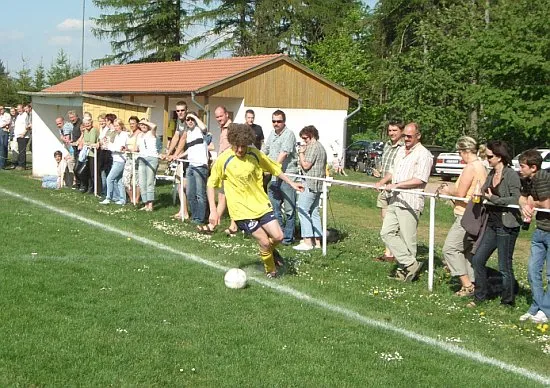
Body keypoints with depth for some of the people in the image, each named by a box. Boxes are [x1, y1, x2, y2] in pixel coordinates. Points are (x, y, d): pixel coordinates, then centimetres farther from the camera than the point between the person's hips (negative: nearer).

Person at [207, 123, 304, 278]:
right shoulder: (223, 160, -13)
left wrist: (291, 183, 15)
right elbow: (211, 184, -4)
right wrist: (213, 210, -9)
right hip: (242, 209, -4)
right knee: (265, 242, -6)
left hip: (261, 203, 4)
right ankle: (271, 271, 20)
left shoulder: (255, 153, -3)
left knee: (278, 237, -3)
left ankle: (268, 253, 31)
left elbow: (273, 168, 14)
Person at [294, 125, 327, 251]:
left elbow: (306, 165, -17)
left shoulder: (313, 147, -13)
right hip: (318, 185, 10)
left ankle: (307, 241, -15)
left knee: (303, 211, -10)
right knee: (314, 212, 11)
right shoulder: (320, 147, 20)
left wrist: (301, 153, -4)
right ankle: (317, 241, 11)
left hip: (310, 185, -10)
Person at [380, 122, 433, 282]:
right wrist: (383, 182, 12)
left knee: (407, 239, -4)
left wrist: (396, 185, -17)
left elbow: (419, 180, -17)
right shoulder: (401, 151, 19)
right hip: (395, 200, 9)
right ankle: (410, 263, 2)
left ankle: (404, 270, 7)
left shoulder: (423, 154, -8)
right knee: (387, 232, 1)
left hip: (410, 202, -8)